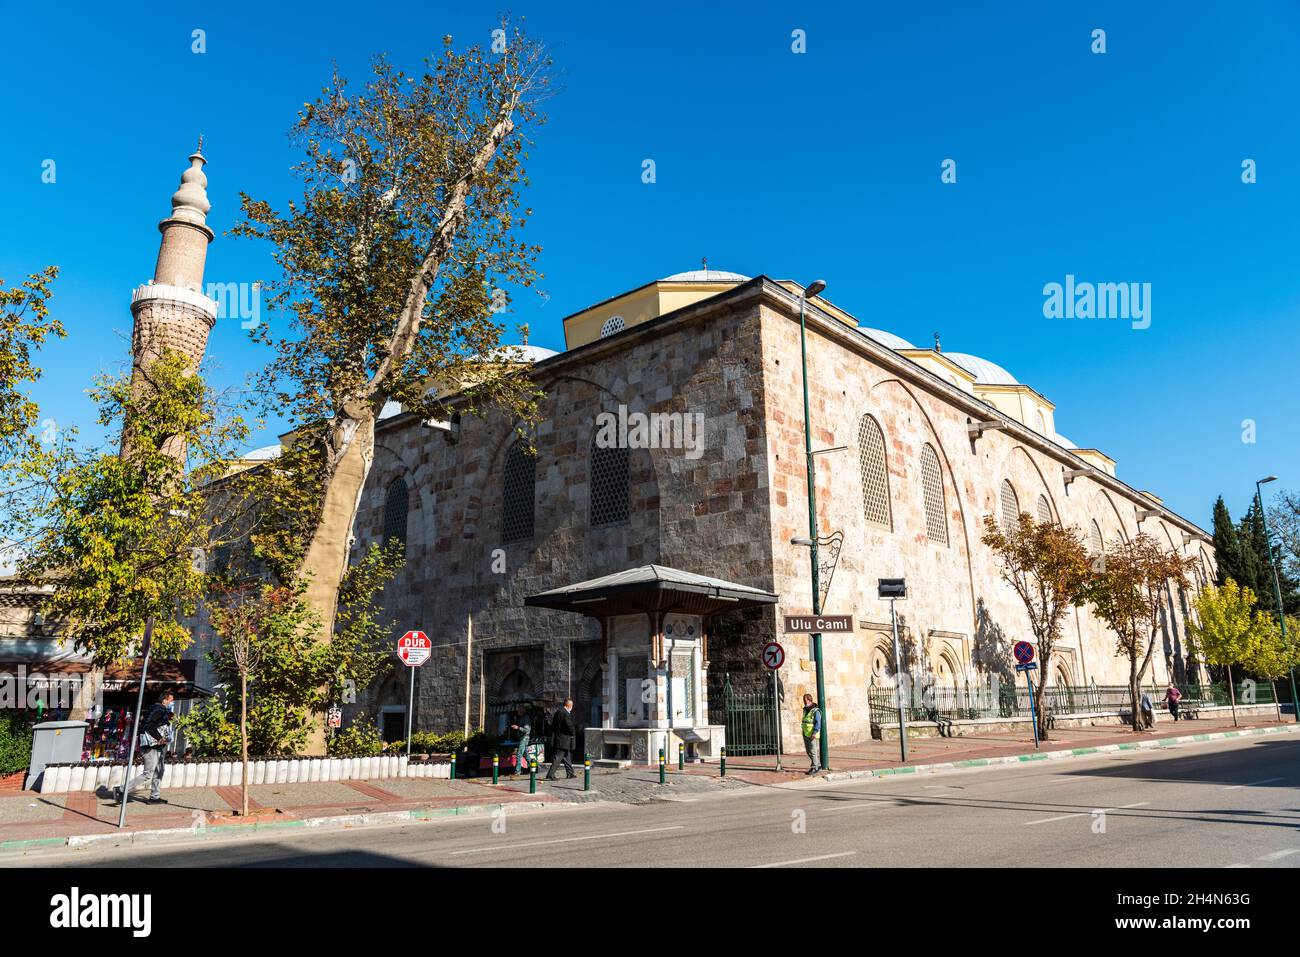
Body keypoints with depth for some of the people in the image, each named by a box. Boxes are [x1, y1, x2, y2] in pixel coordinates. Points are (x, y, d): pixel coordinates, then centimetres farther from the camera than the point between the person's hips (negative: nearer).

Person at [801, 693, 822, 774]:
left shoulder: (815, 711, -13)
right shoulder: (805, 710, 13)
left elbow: (818, 723, -18)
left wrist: (814, 733, -26)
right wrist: (803, 732, 19)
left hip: (812, 735, -8)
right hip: (805, 734, 8)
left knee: (813, 752, -3)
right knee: (808, 752, 12)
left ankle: (814, 768, 5)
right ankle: (817, 765, 23)